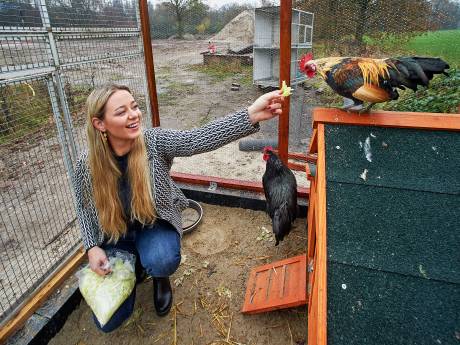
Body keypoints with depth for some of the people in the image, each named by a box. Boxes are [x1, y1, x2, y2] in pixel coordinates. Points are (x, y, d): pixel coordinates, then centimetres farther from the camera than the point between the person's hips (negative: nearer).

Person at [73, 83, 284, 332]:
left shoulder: (155, 141, -23)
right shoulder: (86, 165, -19)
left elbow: (199, 139, -41)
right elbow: (84, 208, 0)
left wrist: (251, 115, -54)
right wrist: (92, 247, -12)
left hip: (155, 224, -1)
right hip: (114, 235, 1)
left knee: (163, 261, -36)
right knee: (108, 321, -1)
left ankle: (159, 275, 5)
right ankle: (134, 265, 28)